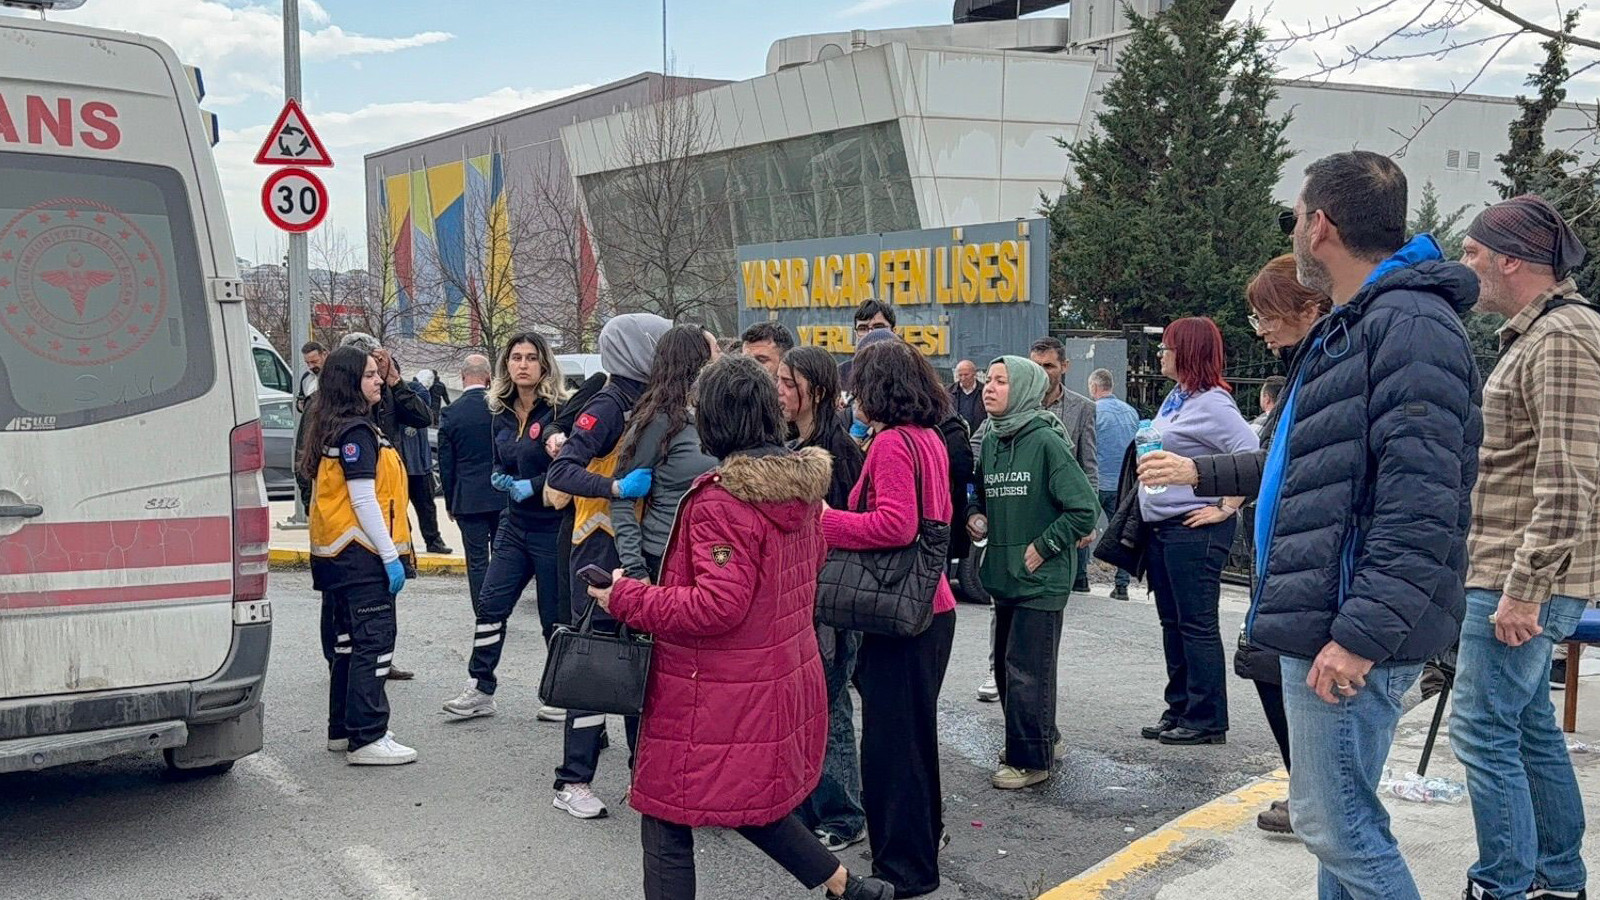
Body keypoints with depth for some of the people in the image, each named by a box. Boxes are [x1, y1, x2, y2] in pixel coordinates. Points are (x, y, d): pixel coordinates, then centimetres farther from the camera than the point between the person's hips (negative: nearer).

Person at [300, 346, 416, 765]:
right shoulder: (357, 431, -15)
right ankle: (366, 739, -7)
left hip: (338, 553, 10)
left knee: (347, 642, 16)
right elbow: (363, 499, -19)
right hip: (361, 554, -10)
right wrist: (390, 556, -17)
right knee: (373, 642, -8)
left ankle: (343, 729, 24)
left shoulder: (333, 429, 16)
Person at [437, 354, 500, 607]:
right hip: (503, 497, 1)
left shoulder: (450, 413, -6)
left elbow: (446, 464, 0)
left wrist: (450, 502, 10)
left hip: (469, 500, -1)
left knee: (477, 561, 4)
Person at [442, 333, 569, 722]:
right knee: (489, 604, 3)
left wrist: (533, 486, -18)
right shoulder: (501, 415, 9)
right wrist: (499, 477, 1)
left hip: (552, 527, -7)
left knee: (555, 616, 3)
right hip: (514, 526, 7)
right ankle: (481, 690, 12)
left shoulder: (557, 413, -12)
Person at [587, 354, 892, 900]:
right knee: (750, 803, 26)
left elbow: (717, 607, -25)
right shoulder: (802, 486, 3)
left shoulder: (722, 501, -21)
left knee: (666, 827, 3)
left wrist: (625, 598, -17)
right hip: (783, 682, 9)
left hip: (717, 699, -9)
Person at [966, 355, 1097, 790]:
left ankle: (1030, 758, 11)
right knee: (1005, 664, 16)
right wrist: (974, 515, 4)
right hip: (1003, 575, 8)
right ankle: (1042, 739, 33)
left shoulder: (1046, 441, -14)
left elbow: (1085, 508, -16)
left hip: (1041, 579, -8)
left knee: (1026, 669, -2)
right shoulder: (991, 441, 7)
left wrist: (1042, 547, -13)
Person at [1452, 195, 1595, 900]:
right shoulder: (1531, 334, 16)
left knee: (1482, 731, -6)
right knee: (1529, 727, 16)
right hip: (1510, 577, 10)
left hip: (1522, 581, -10)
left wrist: (1524, 591, -22)